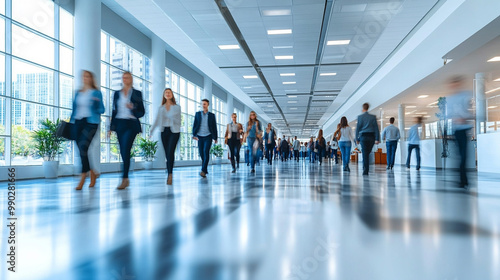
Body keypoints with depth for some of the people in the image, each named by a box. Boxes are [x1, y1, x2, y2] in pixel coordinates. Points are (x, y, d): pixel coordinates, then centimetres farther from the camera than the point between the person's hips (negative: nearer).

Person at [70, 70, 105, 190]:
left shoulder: (96, 92, 4)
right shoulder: (78, 93, 18)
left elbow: (101, 109, 1)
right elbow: (74, 108, 21)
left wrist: (96, 104, -19)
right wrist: (71, 122, 14)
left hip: (90, 122, -5)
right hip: (78, 122, 5)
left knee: (83, 146, -18)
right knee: (81, 149, 4)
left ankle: (83, 178, -14)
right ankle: (92, 173, 22)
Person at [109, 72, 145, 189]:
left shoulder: (137, 93, 6)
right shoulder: (117, 93, 15)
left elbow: (142, 112, 4)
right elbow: (114, 111, 15)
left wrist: (133, 108, -16)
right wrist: (111, 127, 10)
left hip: (131, 124, -4)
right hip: (119, 124, 4)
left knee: (126, 150, -16)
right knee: (123, 152, 5)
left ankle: (124, 179, -16)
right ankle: (126, 180, 14)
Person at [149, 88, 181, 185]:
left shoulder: (177, 107, 6)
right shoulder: (161, 108, 14)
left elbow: (179, 121, 1)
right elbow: (157, 120, 10)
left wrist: (172, 117, -17)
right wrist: (151, 131, 2)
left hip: (174, 131, -3)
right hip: (164, 131, 3)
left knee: (170, 152, -17)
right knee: (167, 154, 2)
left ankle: (170, 174, -17)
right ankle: (169, 175, 8)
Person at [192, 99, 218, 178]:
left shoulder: (212, 115, 8)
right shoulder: (197, 114, 11)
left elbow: (214, 127, 10)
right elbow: (194, 125, 8)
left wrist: (215, 137, 7)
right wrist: (194, 135, -3)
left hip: (208, 136, -2)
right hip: (200, 136, 2)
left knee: (206, 152, -16)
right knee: (201, 153, 2)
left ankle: (203, 170, -19)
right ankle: (205, 170, 14)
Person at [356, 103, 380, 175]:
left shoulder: (360, 117, -1)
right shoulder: (373, 117, 6)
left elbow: (358, 128, -3)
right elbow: (376, 128, 2)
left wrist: (357, 139, 2)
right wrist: (377, 139, 2)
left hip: (363, 137, -2)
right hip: (371, 136, 2)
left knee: (365, 154, -2)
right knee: (367, 153, 15)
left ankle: (366, 171, -6)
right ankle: (365, 168, 15)